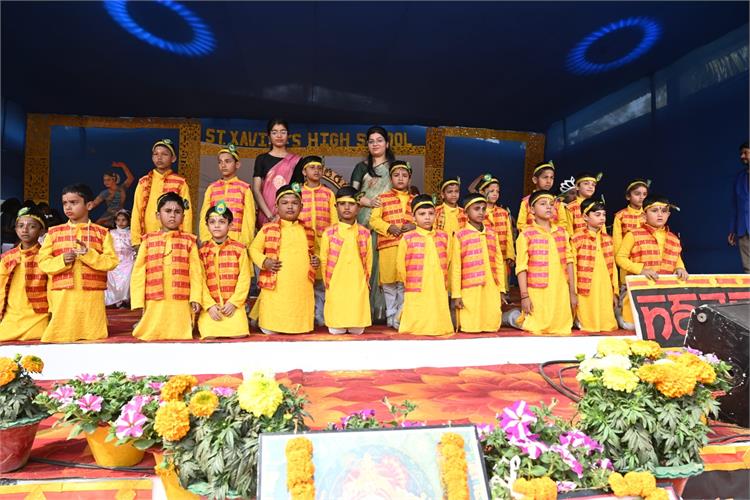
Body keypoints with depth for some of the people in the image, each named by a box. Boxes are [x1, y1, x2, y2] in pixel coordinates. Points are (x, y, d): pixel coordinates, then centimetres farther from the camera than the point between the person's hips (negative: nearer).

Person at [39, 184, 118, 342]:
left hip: (92, 295, -1)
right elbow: (43, 262, 6)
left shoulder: (102, 232, 4)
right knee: (60, 334, 4)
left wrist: (88, 254, -16)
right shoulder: (54, 232, 11)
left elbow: (112, 261, -3)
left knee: (94, 334, 2)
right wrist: (62, 260, -12)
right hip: (62, 295, 2)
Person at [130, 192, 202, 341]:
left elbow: (195, 271, 1)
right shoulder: (149, 240, 9)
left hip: (181, 302, -1)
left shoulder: (189, 241, 7)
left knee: (180, 335, -1)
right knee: (149, 336, 1)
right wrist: (138, 301, 0)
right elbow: (139, 272, 6)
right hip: (154, 302, 1)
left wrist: (195, 298, -7)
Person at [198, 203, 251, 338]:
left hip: (233, 305, 0)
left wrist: (233, 302, -9)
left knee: (239, 333, -19)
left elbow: (244, 279, 0)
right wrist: (210, 305, -10)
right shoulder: (202, 251, 6)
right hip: (210, 305, 0)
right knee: (210, 335, -19)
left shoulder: (239, 249, 4)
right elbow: (201, 281, 0)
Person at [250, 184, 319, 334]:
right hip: (276, 288, -3)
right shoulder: (268, 229, 1)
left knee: (301, 327, 8)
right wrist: (264, 262, -11)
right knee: (270, 330, 1)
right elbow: (254, 248, 7)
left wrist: (316, 260, 4)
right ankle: (259, 316, 28)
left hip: (302, 290, 3)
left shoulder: (307, 231, 12)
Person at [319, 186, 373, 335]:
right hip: (336, 287, -1)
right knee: (336, 331, 0)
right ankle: (339, 326, 30)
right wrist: (327, 283, 4)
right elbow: (323, 260, 5)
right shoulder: (329, 233, -1)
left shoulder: (365, 233, 4)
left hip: (359, 287, 1)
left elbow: (368, 260, 10)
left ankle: (355, 325, 34)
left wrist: (365, 281, 9)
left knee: (358, 330, 4)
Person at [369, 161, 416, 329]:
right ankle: (391, 316, 15)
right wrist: (389, 227, -12)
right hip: (388, 245, -1)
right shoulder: (382, 198, 12)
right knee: (389, 283, 2)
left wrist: (414, 226, -8)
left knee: (406, 283, -2)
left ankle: (400, 318, 6)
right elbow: (374, 220, 4)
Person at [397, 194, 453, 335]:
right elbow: (401, 266, 3)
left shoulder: (443, 236, 8)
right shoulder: (408, 238, -3)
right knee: (416, 328, -1)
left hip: (440, 293, 3)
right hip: (416, 294, -3)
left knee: (440, 326, 5)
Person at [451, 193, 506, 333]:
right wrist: (456, 294, -4)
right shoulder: (460, 235, -2)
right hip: (469, 290, -4)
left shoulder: (492, 234, 10)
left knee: (493, 326, 7)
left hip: (491, 290, 4)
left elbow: (499, 262, 13)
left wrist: (501, 288, 10)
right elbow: (456, 267, -2)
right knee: (470, 327, 0)